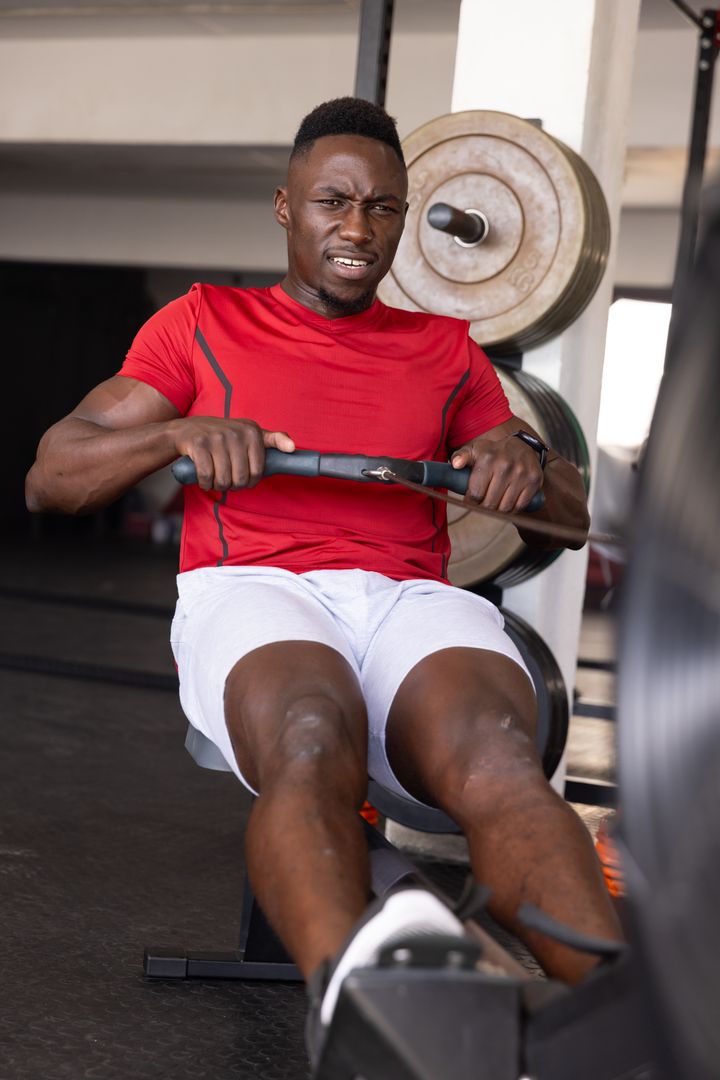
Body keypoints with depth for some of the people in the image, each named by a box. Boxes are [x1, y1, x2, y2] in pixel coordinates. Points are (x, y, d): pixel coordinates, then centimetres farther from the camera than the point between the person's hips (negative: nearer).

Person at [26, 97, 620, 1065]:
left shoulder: (447, 351, 28)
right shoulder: (202, 324, 22)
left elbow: (580, 513, 25)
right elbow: (51, 476, 14)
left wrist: (527, 459, -1)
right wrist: (178, 434, -7)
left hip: (412, 601, 2)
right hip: (252, 593, -1)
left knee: (500, 757, -36)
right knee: (311, 743, -40)